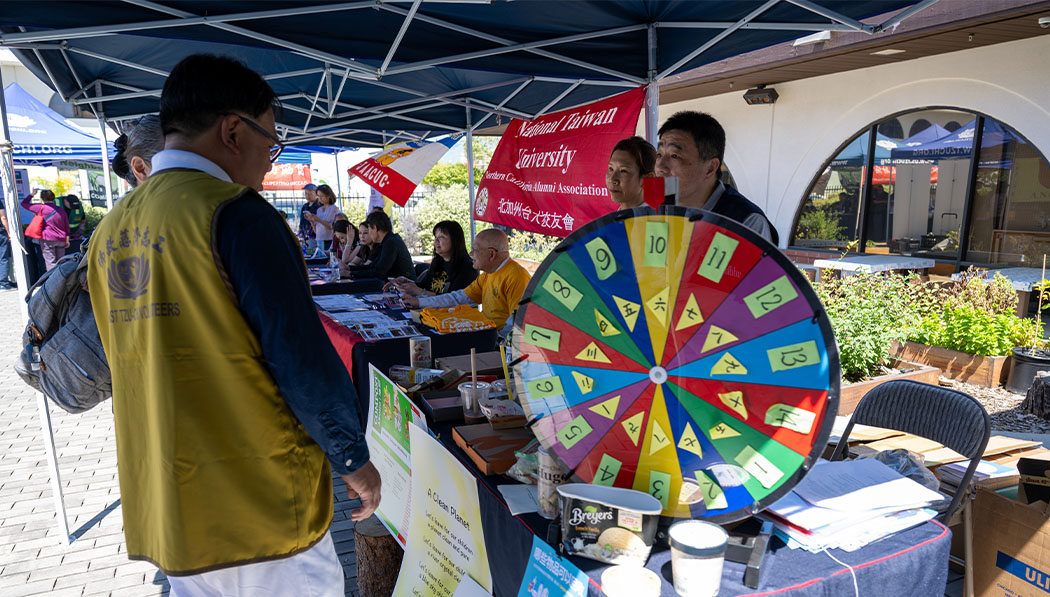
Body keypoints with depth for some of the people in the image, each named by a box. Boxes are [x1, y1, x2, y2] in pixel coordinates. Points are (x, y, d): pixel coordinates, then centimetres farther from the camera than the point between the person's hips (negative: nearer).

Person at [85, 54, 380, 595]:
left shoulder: (109, 232, 7)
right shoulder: (238, 215, -19)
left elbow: (124, 367, 15)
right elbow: (303, 361, -20)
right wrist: (353, 458, -8)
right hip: (262, 506, -7)